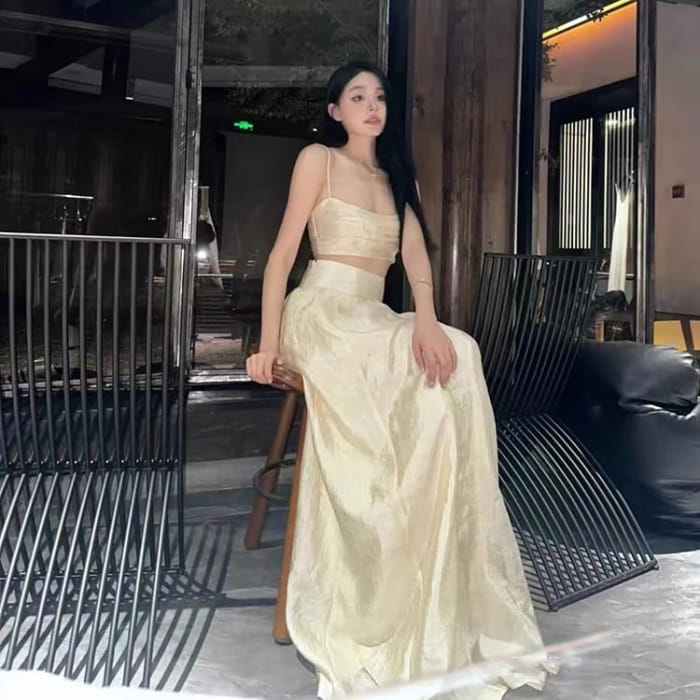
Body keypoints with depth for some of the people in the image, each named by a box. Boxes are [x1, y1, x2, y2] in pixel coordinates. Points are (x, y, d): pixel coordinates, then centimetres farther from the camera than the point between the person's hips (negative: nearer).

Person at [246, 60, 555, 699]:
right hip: (322, 315, -5)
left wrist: (426, 321, -17)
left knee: (454, 359, -23)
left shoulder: (399, 178, 21)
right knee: (447, 364, -26)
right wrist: (269, 342, -13)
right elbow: (284, 251, -3)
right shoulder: (318, 159, 4)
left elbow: (416, 255, 4)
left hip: (374, 321, 5)